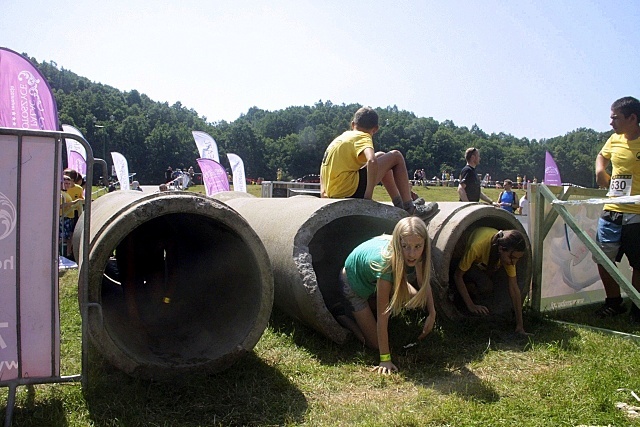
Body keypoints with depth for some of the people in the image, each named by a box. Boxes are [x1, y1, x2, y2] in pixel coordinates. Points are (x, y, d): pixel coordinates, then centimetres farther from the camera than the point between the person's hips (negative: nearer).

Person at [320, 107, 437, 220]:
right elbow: (372, 162, -26)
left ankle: (400, 205, 27)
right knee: (396, 156, 1)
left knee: (381, 156, 24)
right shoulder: (363, 137, -6)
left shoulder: (339, 138, 17)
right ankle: (409, 208, 6)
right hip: (350, 190, -8)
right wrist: (368, 195, -20)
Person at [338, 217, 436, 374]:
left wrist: (432, 314, -18)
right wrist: (385, 359, -34)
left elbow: (423, 282, -6)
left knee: (417, 299, -10)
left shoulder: (415, 255, -28)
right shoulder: (385, 262, -44)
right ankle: (348, 317, 18)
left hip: (374, 279, 6)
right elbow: (382, 316, -38)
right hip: (354, 282, -6)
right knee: (375, 343, -5)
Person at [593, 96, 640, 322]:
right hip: (612, 210, 5)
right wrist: (600, 171, 9)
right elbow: (601, 156, 29)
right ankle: (613, 303, 24)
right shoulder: (614, 140, 9)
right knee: (603, 258, 6)